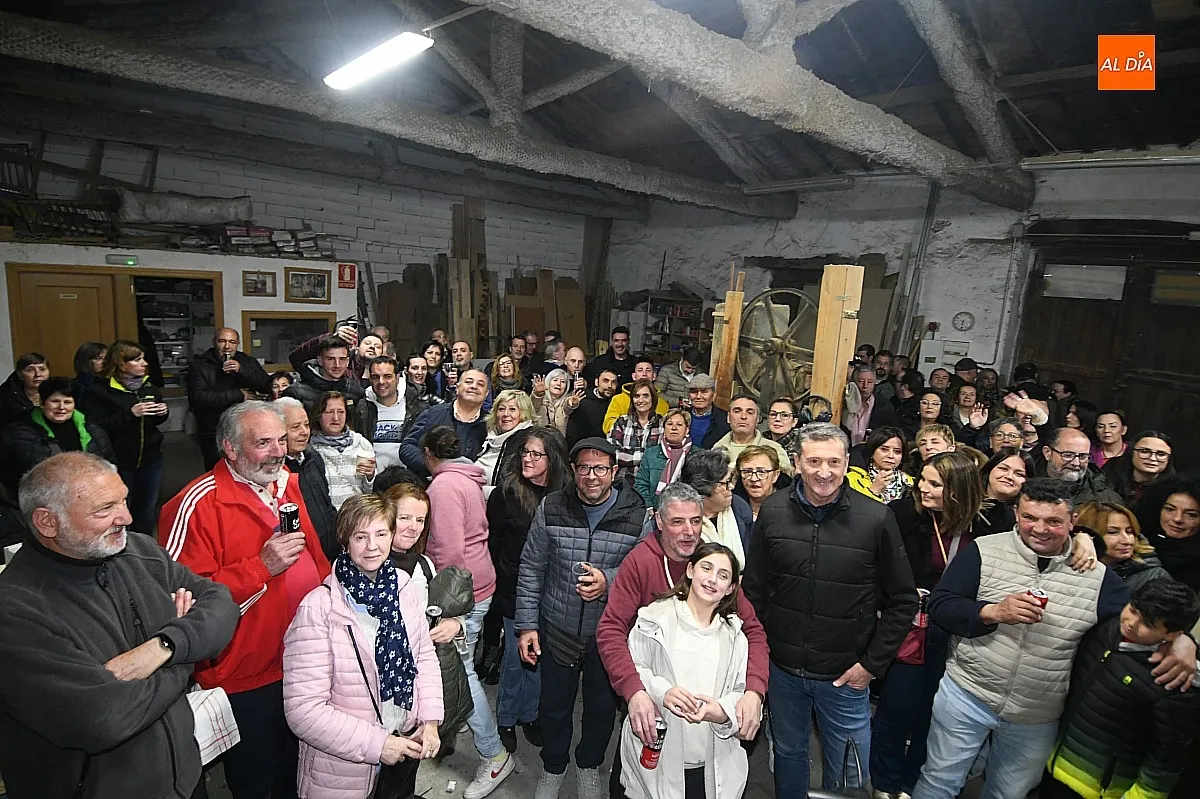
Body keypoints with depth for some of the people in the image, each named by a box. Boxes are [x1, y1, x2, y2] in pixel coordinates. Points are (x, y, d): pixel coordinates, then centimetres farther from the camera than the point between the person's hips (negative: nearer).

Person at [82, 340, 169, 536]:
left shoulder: (148, 385, 5)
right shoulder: (100, 391, -11)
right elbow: (97, 428, -19)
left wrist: (163, 412, -4)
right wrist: (130, 413, -25)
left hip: (150, 458, 5)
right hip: (119, 462, -5)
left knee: (146, 509, 15)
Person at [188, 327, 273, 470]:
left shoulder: (248, 362, 9)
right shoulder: (199, 365, 0)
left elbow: (267, 387, -4)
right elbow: (198, 398, -14)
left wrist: (242, 370, -16)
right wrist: (238, 395, -13)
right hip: (214, 436, -2)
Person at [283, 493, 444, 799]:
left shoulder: (404, 587, -7)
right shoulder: (318, 609, -22)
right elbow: (303, 709, -21)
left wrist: (430, 721, -6)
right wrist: (376, 744, -19)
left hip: (407, 746, 5)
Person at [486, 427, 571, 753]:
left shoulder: (565, 495, -5)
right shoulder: (506, 492, -10)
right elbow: (492, 542, -4)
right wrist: (498, 584, -3)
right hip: (515, 589, -2)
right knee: (516, 655, 10)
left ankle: (529, 715, 37)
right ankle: (506, 720, 33)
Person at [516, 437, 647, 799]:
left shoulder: (637, 514, -13)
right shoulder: (552, 508, -10)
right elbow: (531, 569, -3)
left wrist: (609, 580, -25)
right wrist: (527, 625, -3)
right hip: (558, 629, 1)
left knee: (603, 706, 19)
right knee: (554, 705, 18)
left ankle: (589, 764, 50)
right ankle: (553, 766, 48)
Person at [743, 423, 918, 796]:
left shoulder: (877, 518, -14)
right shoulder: (773, 512, -9)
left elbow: (903, 601, -4)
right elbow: (753, 589, 2)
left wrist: (872, 663, -6)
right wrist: (763, 648, 0)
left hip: (846, 676, -1)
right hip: (783, 669, 2)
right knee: (788, 754, 24)